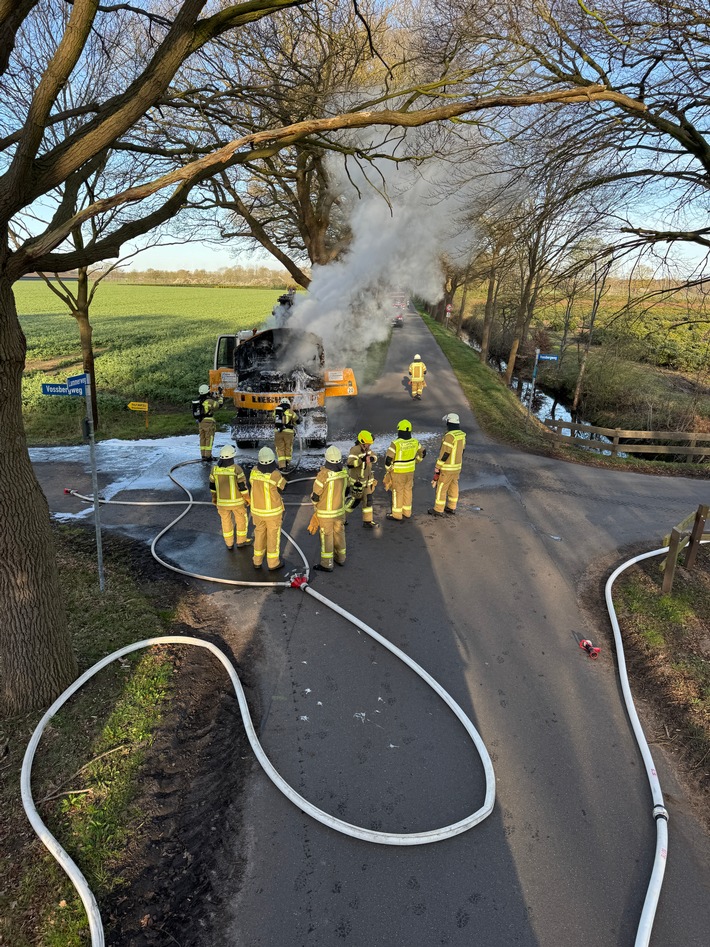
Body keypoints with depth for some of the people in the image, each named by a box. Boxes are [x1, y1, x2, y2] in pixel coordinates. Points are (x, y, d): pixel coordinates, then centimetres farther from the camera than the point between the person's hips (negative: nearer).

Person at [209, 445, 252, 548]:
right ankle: (241, 541, 30)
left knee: (226, 521, 20)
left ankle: (229, 543, 30)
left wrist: (214, 498, 16)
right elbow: (243, 486, -17)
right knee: (242, 519, 18)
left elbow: (212, 486, 2)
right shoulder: (236, 468, -20)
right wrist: (247, 499, -4)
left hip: (222, 500, 3)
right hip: (236, 500, -3)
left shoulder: (215, 469, -9)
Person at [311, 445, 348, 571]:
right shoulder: (344, 472, -9)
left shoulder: (323, 474, -27)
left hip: (325, 512, -5)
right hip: (340, 509, 5)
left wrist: (314, 503, 5)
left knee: (326, 537, 7)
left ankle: (327, 564, 17)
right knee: (339, 533, 20)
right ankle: (340, 558, 36)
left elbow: (315, 495, -17)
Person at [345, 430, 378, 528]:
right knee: (355, 500, 4)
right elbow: (350, 463, -35)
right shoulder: (356, 449, -25)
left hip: (367, 480, 8)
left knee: (368, 500, 10)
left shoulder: (367, 448, -1)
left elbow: (375, 457, 11)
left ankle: (367, 521, 19)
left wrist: (371, 459, -12)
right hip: (356, 481, -8)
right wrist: (362, 460, -38)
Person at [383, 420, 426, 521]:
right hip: (410, 471, 6)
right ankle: (407, 513, 28)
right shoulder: (414, 442, -4)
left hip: (398, 471, -5)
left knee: (397, 492, 6)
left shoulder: (396, 443, -23)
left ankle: (397, 515, 16)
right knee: (407, 491, 17)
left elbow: (388, 458, -24)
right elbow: (423, 453, 11)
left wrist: (388, 469, -6)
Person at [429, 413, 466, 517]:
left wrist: (437, 469, -17)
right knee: (453, 487, 19)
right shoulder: (461, 435, 1)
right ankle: (451, 507, 31)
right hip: (457, 467, 8)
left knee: (441, 488, 5)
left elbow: (444, 454, -24)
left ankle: (438, 510, 16)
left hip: (447, 468, -8)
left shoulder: (450, 436, -27)